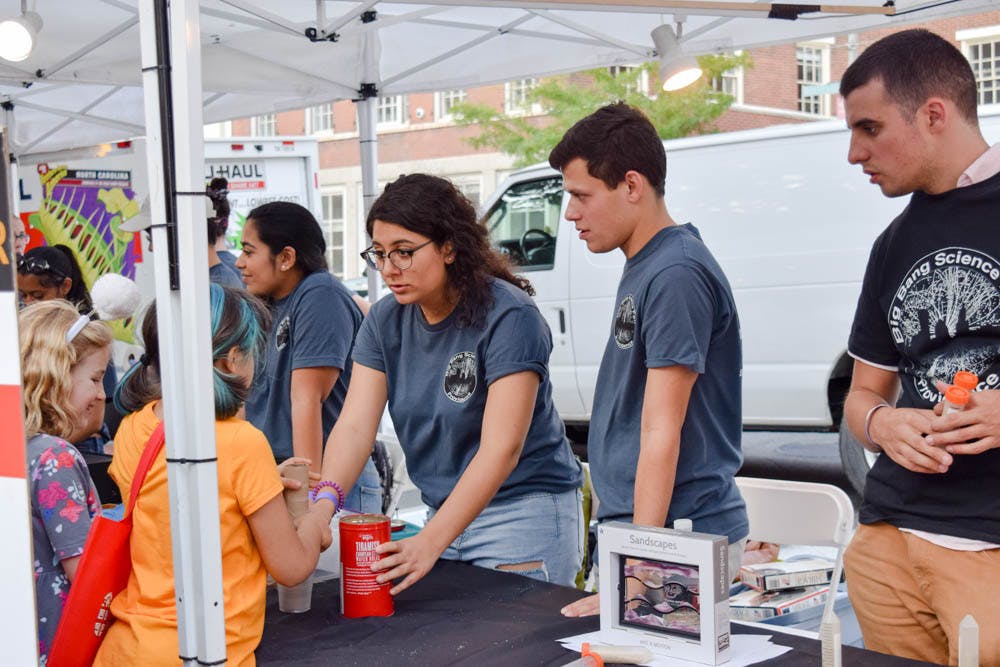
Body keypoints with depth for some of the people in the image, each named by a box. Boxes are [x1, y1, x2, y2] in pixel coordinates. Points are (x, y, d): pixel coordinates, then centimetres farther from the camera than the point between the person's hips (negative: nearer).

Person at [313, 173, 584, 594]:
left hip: (524, 511, -6)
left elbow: (501, 448, -26)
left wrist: (430, 543, -35)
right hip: (445, 514, 6)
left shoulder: (509, 317, -19)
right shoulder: (385, 321, 2)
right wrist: (324, 501, -27)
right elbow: (355, 425, -7)